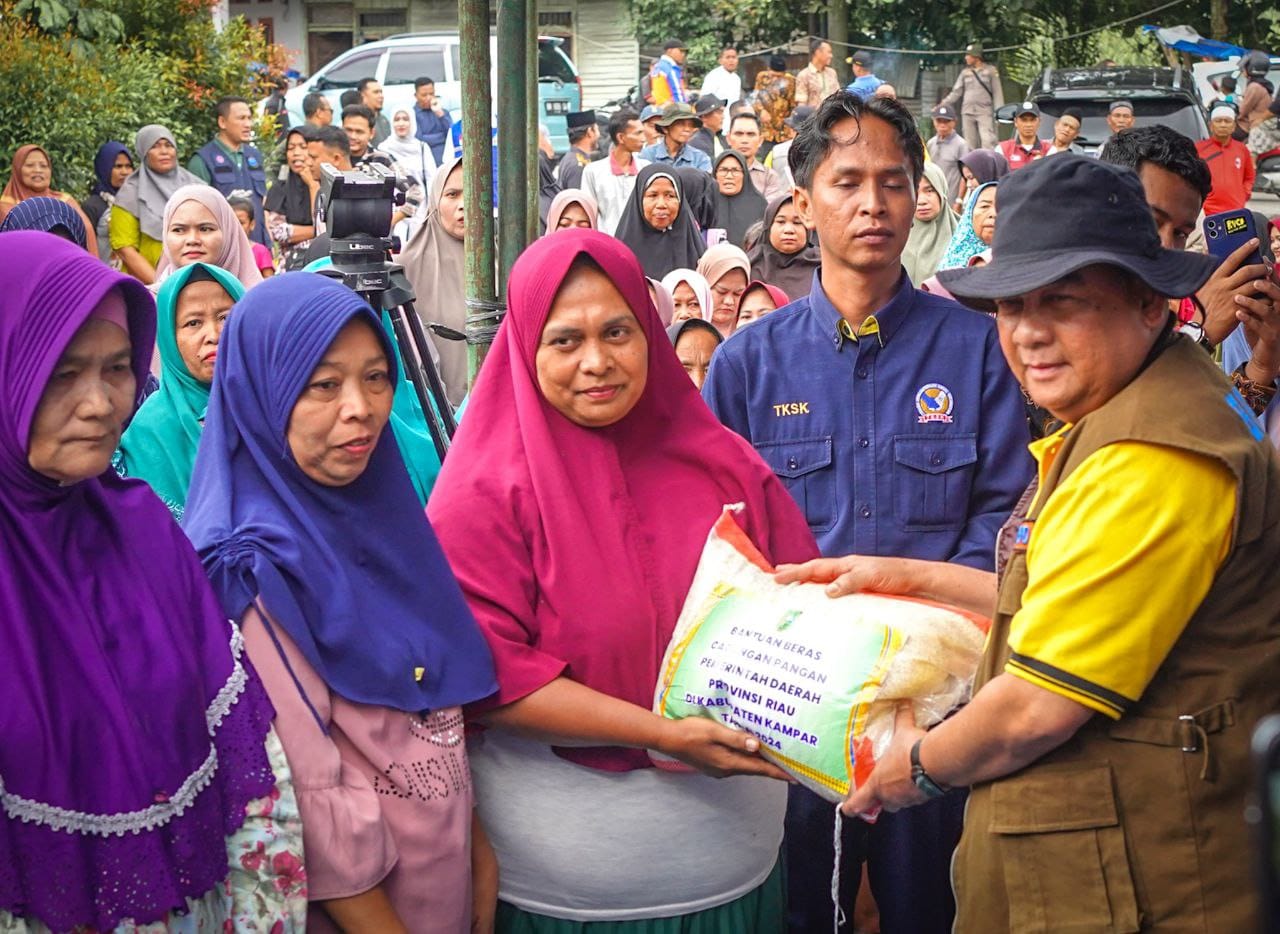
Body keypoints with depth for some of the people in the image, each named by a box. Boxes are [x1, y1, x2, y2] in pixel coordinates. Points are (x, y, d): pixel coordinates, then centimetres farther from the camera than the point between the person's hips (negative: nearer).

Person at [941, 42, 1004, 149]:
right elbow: (956, 92, 14)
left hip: (985, 112, -4)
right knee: (970, 144, 3)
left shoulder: (991, 70, 4)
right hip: (967, 112, 4)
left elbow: (997, 92, 2)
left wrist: (998, 111, -7)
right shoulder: (965, 72, 14)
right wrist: (943, 104, 4)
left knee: (988, 141, -16)